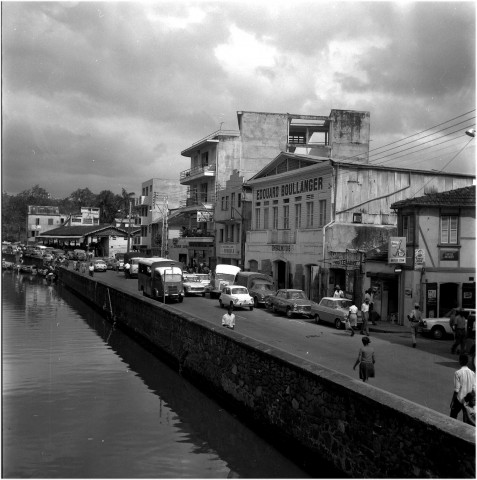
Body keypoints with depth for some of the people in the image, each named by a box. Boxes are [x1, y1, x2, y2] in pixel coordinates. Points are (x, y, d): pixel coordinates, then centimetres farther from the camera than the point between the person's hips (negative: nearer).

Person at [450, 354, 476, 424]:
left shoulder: (458, 373, -15)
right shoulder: (472, 373, 0)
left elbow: (456, 390, -15)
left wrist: (452, 401, -6)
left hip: (459, 400, -4)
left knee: (453, 416, 12)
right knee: (467, 419, 10)